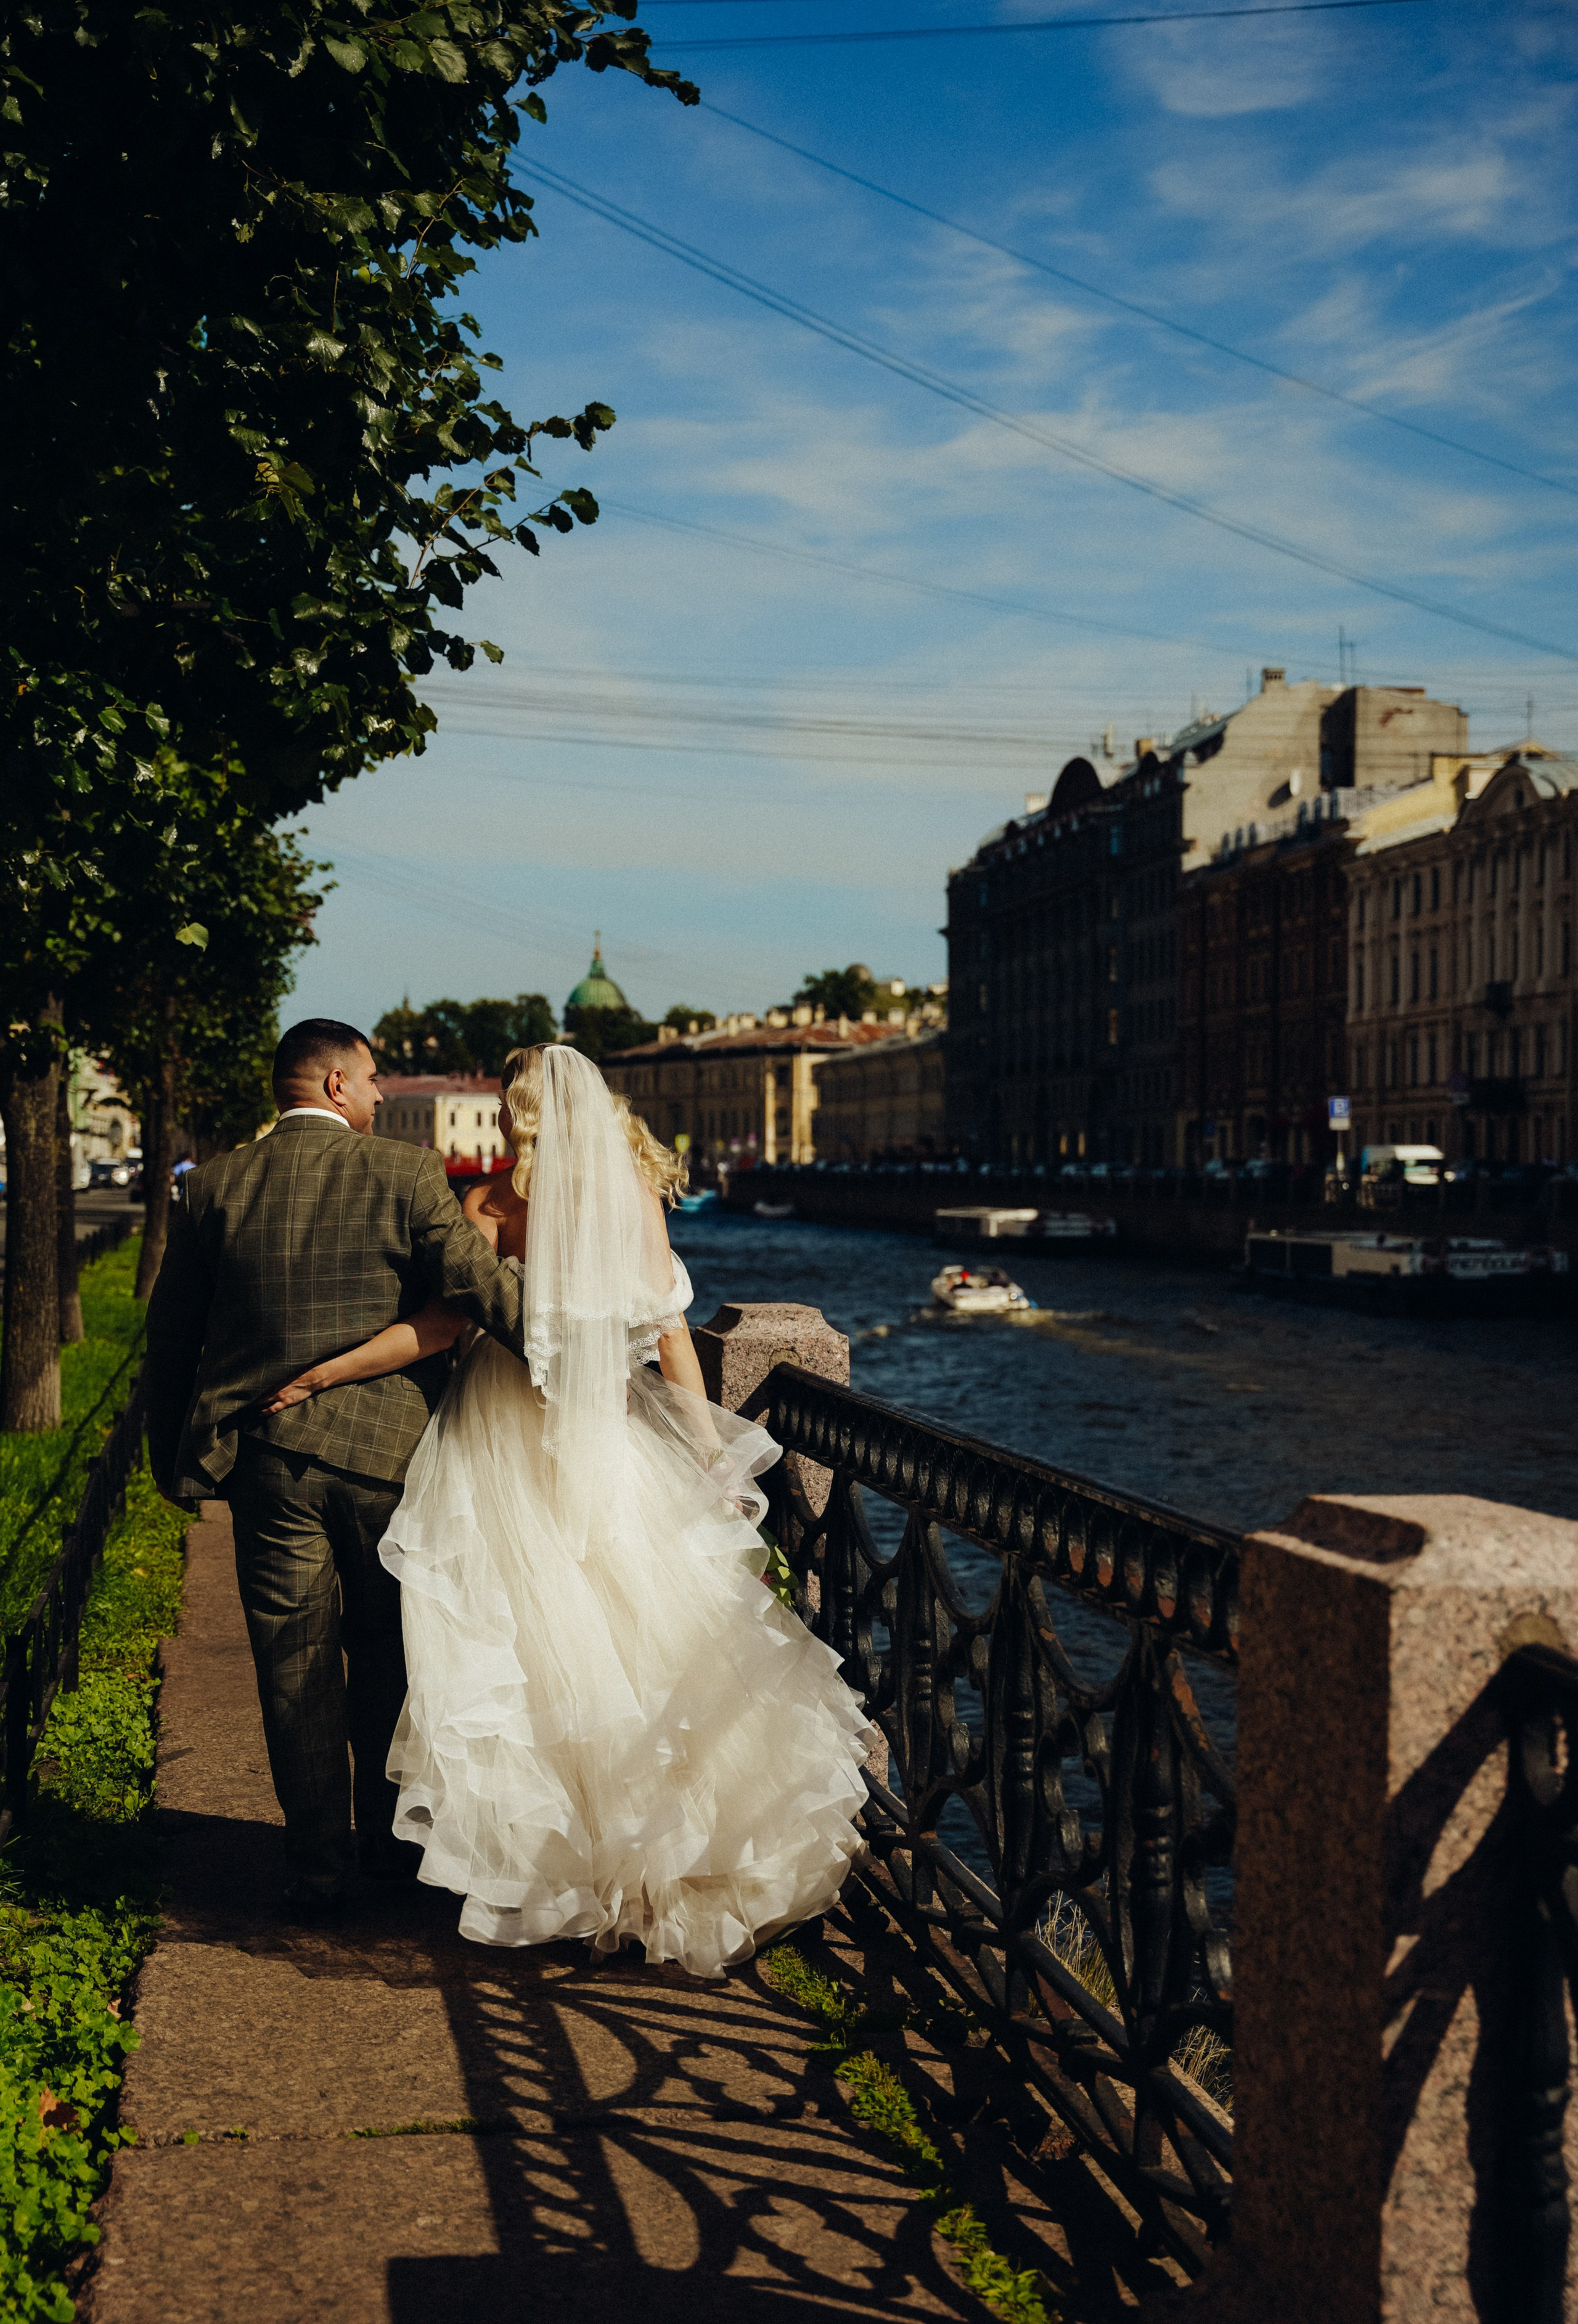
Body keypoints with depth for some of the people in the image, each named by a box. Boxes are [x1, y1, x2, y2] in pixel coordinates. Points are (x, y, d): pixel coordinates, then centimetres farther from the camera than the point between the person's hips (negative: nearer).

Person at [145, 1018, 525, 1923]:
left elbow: (170, 1338, 6)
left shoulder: (213, 1187, 1)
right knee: (386, 1658, 16)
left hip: (267, 1459, 1)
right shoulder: (405, 1175, -7)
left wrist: (173, 1458, 16)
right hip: (386, 1451, -1)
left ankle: (320, 1866, 14)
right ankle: (390, 1839, 29)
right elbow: (487, 1288, -14)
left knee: (297, 1670, 9)